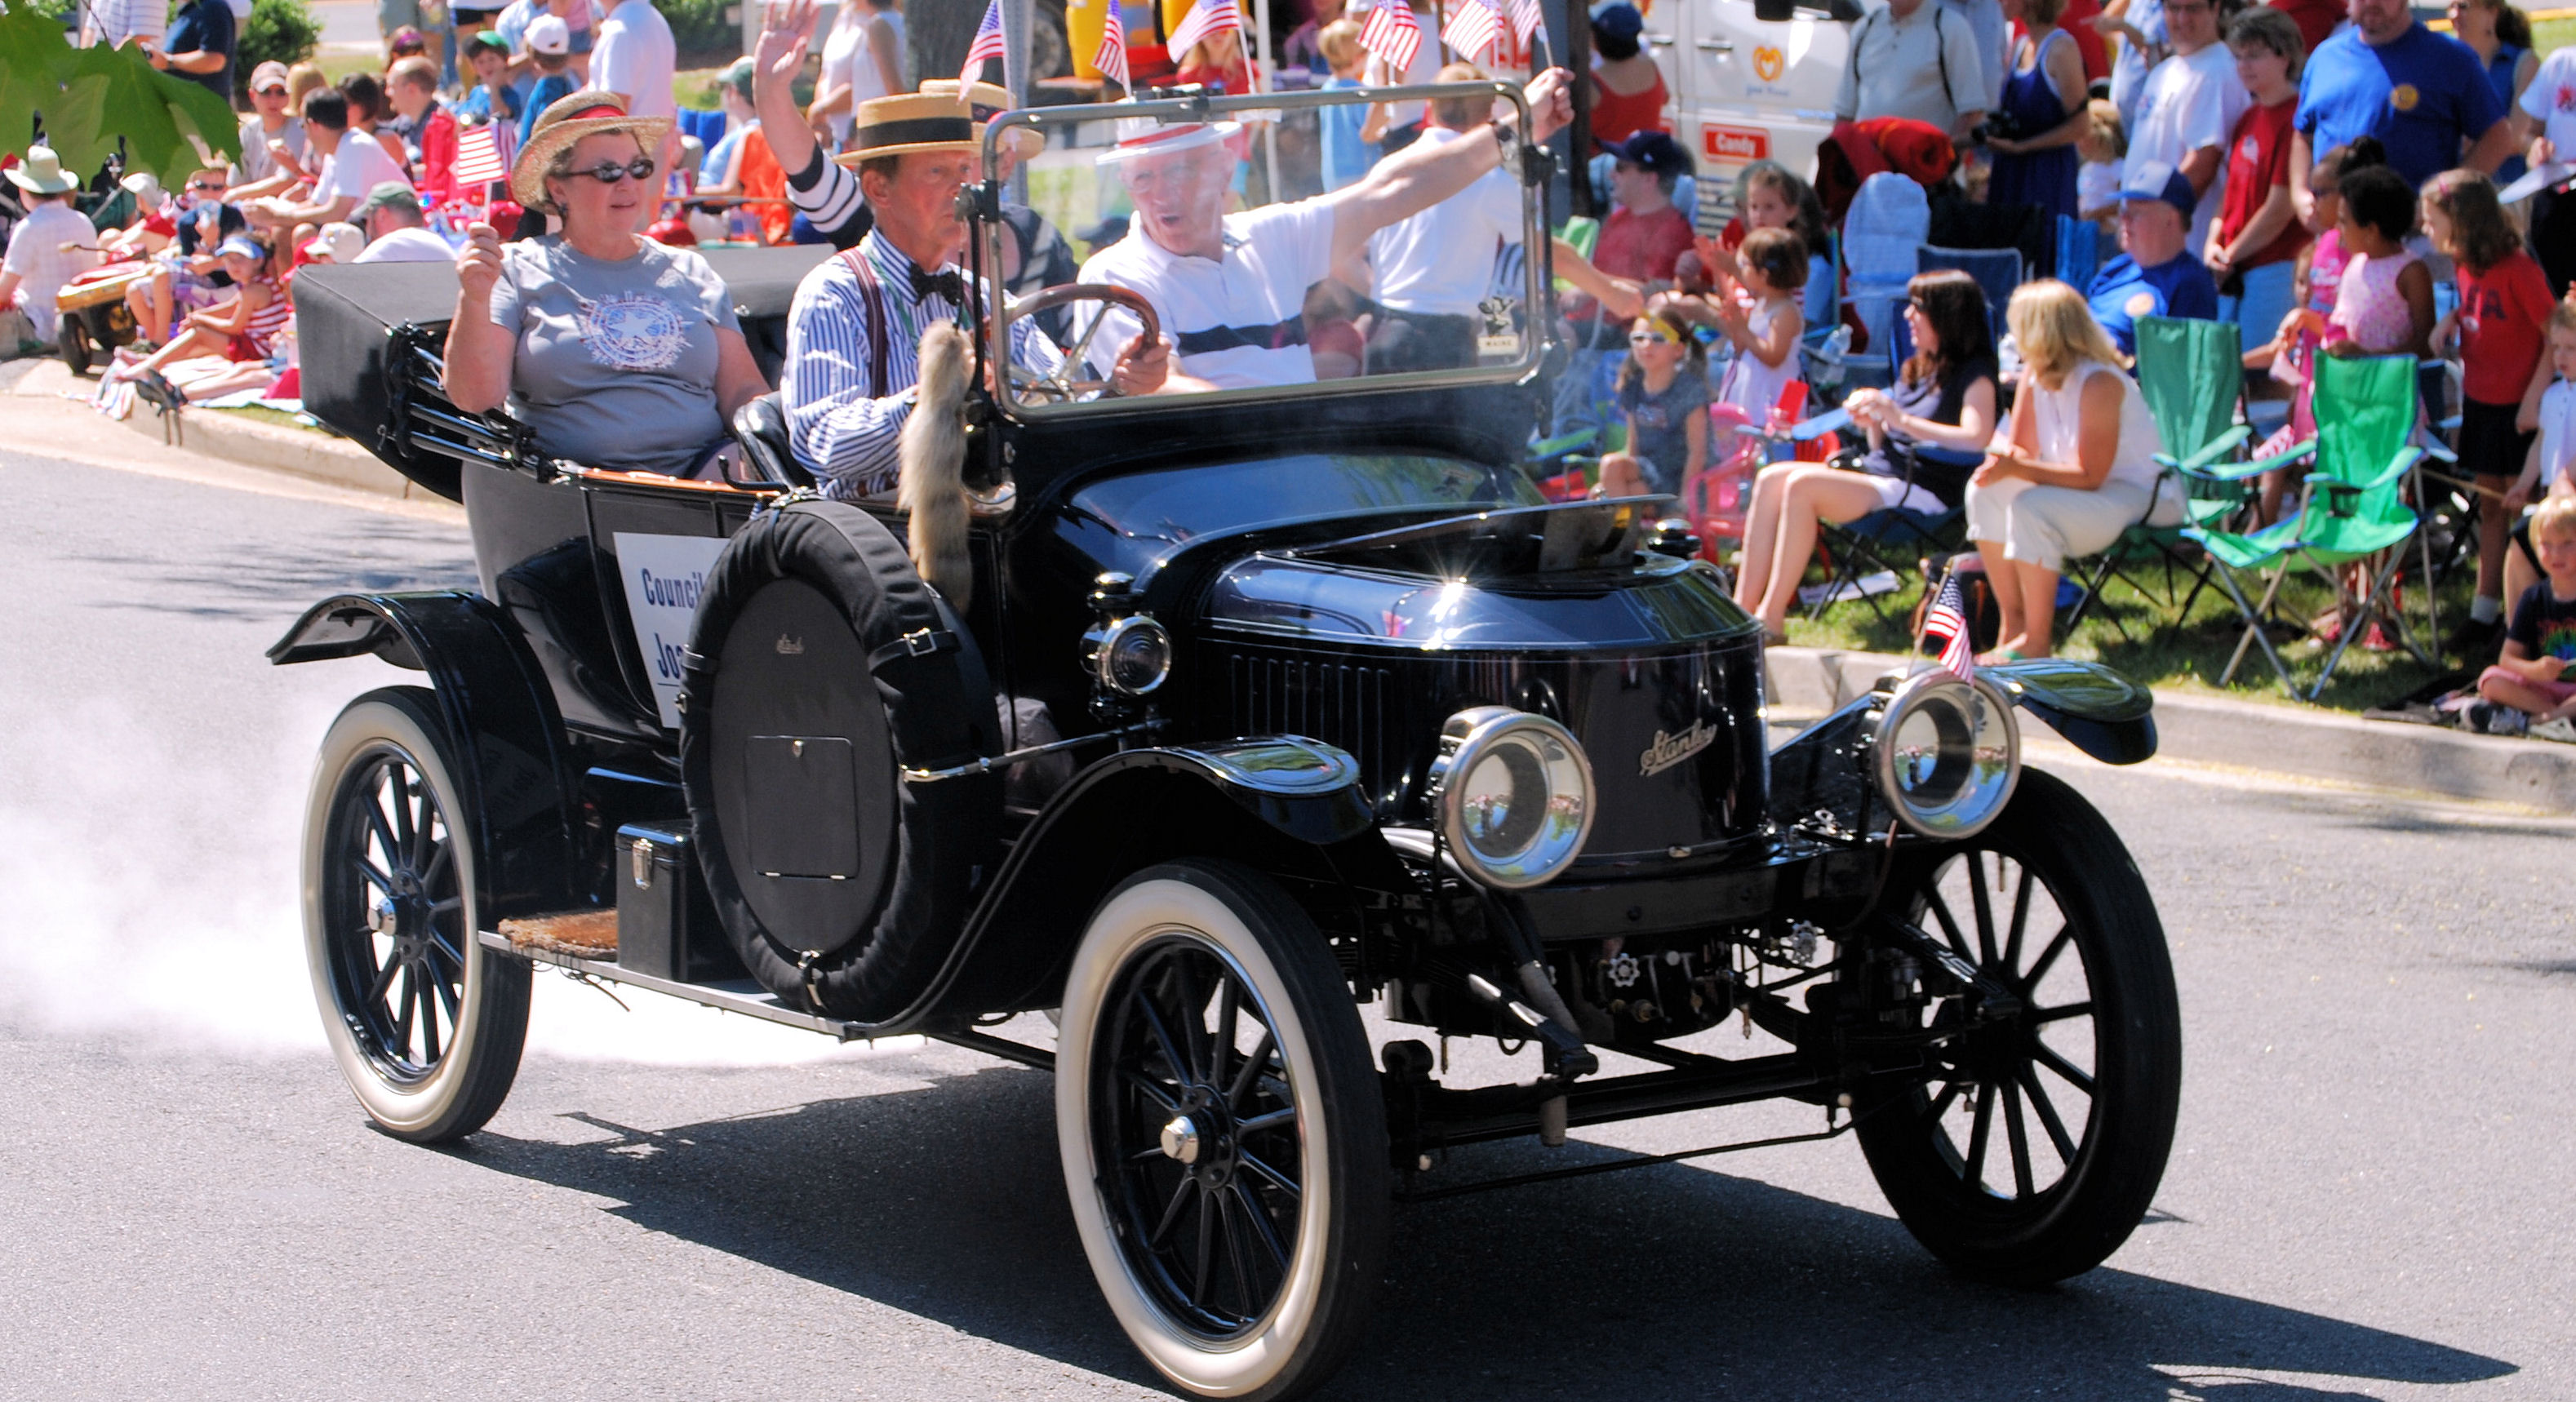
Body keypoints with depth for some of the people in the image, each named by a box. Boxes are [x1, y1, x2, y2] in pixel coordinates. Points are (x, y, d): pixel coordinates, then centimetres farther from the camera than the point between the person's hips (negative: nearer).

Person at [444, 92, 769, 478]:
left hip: (699, 477, 2)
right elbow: (473, 398, -1)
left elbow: (742, 392, 16)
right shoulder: (519, 271, 9)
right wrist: (474, 299, -17)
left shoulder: (690, 273, 21)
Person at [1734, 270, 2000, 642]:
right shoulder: (1915, 369, 22)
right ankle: (1741, 613, -15)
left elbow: (1977, 438, -23)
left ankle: (1771, 621, -25)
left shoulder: (1975, 374, -4)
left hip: (1921, 491, -9)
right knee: (1771, 480, -8)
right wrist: (1872, 424, 1)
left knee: (1802, 486, -26)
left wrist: (1901, 419, -21)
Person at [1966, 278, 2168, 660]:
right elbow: (2022, 448, 4)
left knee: (2032, 509, -30)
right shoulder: (2034, 373, 0)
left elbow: (2089, 476, -26)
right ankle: (2012, 622, -2)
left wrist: (2017, 468, -35)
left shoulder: (2099, 383, -25)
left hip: (2130, 496, -9)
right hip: (2072, 486, 9)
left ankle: (2036, 641, -21)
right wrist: (2002, 461, -21)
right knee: (1984, 492, -5)